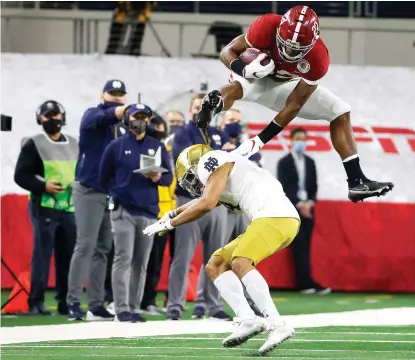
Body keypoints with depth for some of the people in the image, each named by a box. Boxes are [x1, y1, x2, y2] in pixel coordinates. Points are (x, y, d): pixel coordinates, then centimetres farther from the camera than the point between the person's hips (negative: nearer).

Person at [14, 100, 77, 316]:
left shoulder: (75, 145, 15)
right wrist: (43, 186, -18)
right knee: (42, 255, -7)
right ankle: (36, 302, -4)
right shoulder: (34, 144, -1)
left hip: (70, 208, 5)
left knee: (68, 256, 6)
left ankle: (65, 302, 13)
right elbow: (20, 175, -5)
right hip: (44, 208, -5)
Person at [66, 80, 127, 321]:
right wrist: (121, 111, -44)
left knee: (103, 249, 7)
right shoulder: (92, 116, -3)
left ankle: (96, 305, 10)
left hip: (112, 192, 6)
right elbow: (102, 117, -27)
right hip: (89, 190, -6)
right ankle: (74, 302, -13)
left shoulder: (122, 128, 15)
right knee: (86, 245, -12)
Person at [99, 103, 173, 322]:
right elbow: (104, 179, 10)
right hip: (123, 211, -3)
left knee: (141, 263, 5)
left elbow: (169, 177, 10)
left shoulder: (158, 147, 12)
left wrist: (158, 178, -9)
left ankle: (134, 308, 10)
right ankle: (121, 310, -13)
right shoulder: (116, 146, 4)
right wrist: (117, 194, 5)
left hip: (149, 212, 3)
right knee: (123, 259, -11)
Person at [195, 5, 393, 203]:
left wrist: (261, 140, -29)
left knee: (340, 112, -5)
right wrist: (244, 69, -47)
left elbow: (294, 105, -25)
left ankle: (357, 182, -4)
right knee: (236, 88, -40)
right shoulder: (267, 27, -35)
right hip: (256, 77, -3)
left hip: (286, 85, 3)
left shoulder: (317, 59, -29)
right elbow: (227, 52, -23)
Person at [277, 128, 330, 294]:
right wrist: (299, 205, -16)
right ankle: (308, 282, -15)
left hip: (308, 209, 4)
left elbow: (314, 187, 12)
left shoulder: (310, 162, 14)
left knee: (305, 247, 1)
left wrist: (309, 203, -6)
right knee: (299, 247, -9)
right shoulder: (284, 163, 0)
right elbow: (284, 187, -8)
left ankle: (304, 283, -1)